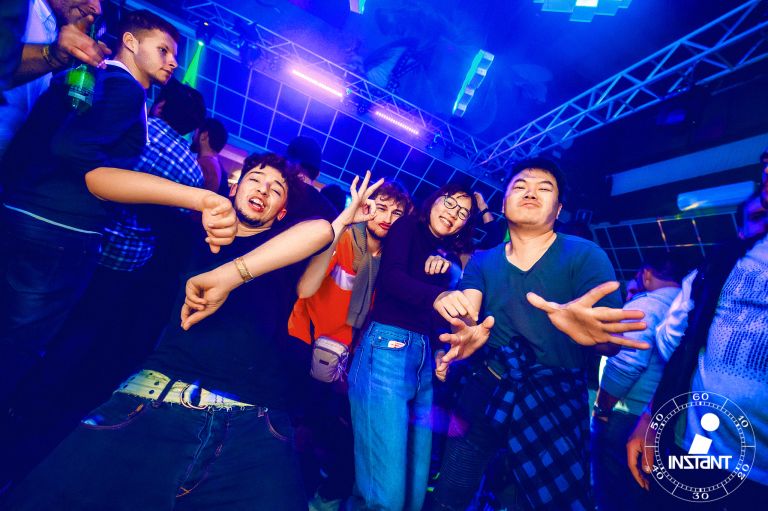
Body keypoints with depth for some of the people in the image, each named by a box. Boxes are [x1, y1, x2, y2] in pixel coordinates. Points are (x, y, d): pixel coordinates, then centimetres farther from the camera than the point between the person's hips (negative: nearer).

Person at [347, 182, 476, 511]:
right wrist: (438, 297, -32)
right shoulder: (408, 227, 6)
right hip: (388, 348, -6)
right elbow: (391, 276, -14)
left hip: (426, 358, 7)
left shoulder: (451, 256, 22)